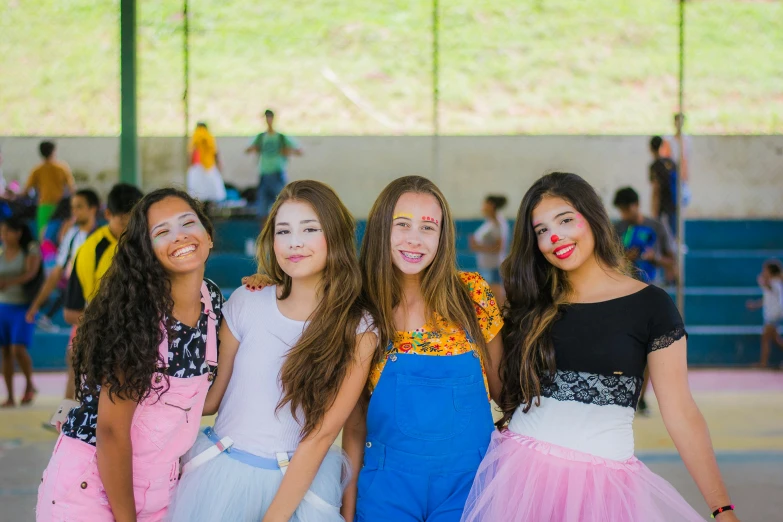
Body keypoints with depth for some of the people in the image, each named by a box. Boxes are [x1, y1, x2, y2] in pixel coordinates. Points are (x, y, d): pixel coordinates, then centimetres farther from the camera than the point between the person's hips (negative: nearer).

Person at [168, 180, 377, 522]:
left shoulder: (358, 331, -9)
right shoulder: (246, 304, -3)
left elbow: (320, 436, -11)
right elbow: (213, 396, 5)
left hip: (301, 481, -2)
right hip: (220, 472, 2)